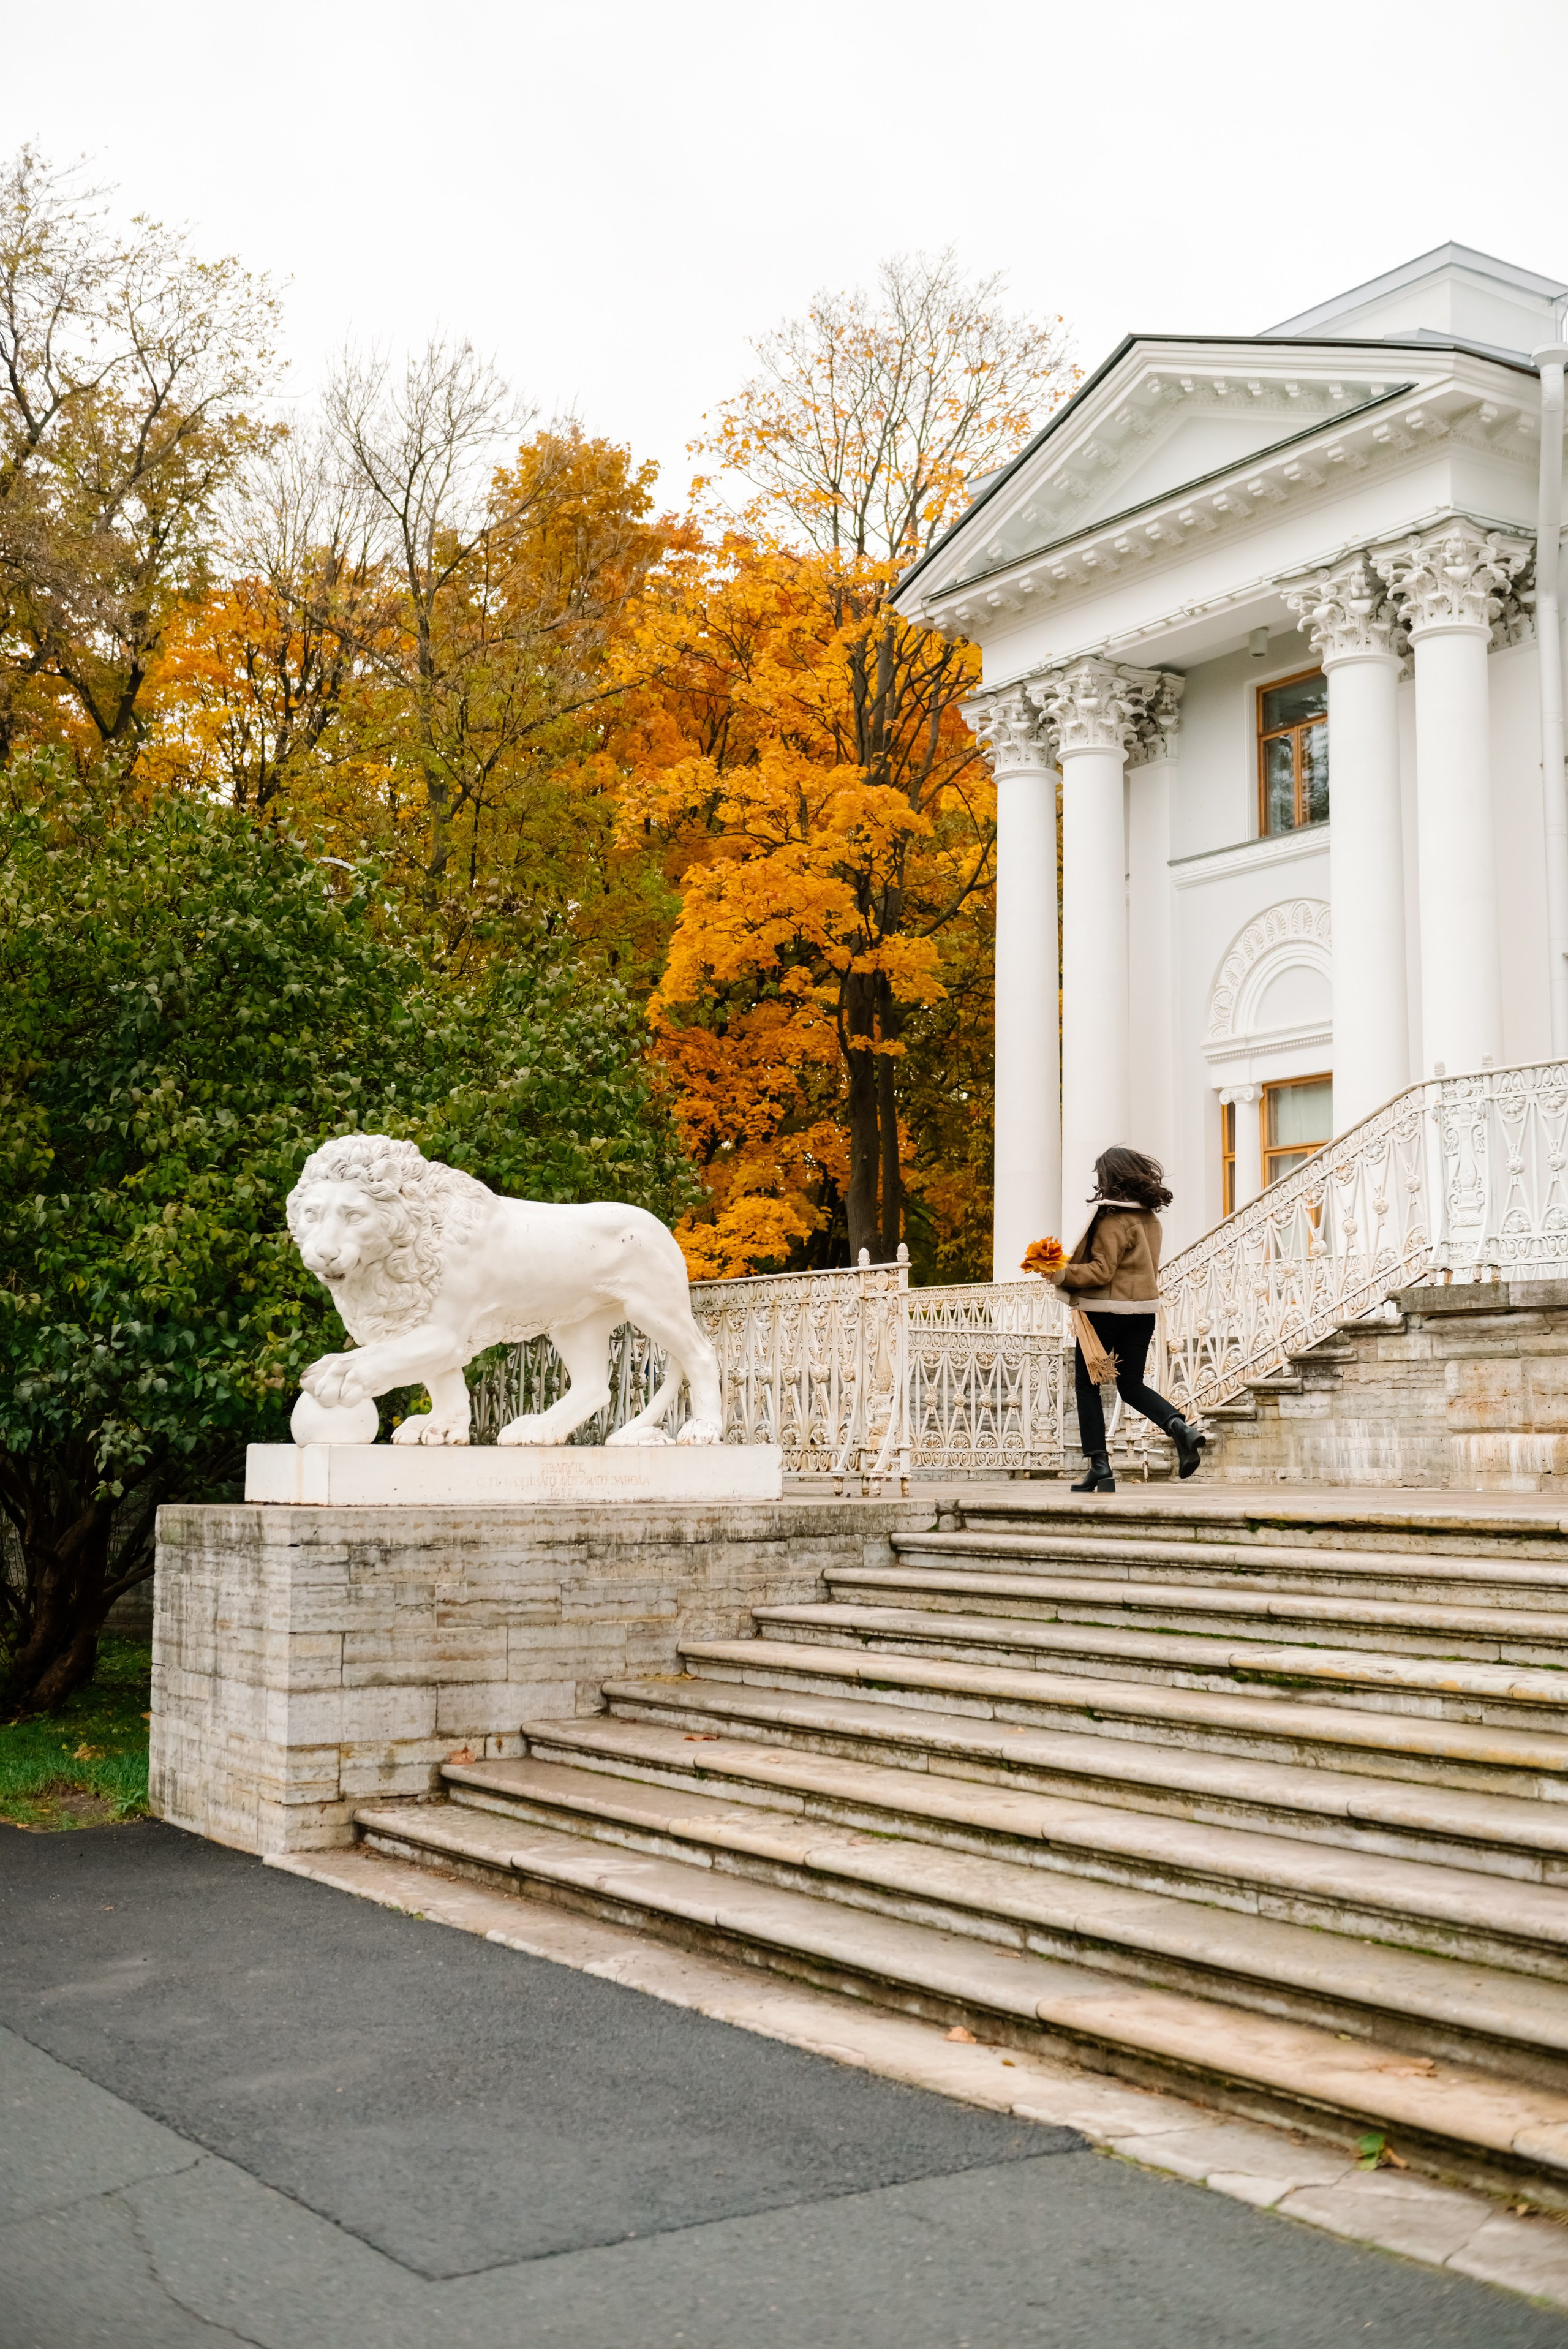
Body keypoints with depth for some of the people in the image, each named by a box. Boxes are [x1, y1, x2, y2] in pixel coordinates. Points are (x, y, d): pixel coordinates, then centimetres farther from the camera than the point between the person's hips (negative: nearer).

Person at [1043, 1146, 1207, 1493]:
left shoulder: (1113, 1218, -15)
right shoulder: (1150, 1217, 10)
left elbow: (1102, 1271, -19)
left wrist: (1062, 1275, -18)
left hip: (1107, 1308, -8)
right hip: (1144, 1308, 8)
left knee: (1086, 1385, 5)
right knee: (1131, 1385, 14)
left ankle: (1099, 1466, 1)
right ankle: (1181, 1428, -12)